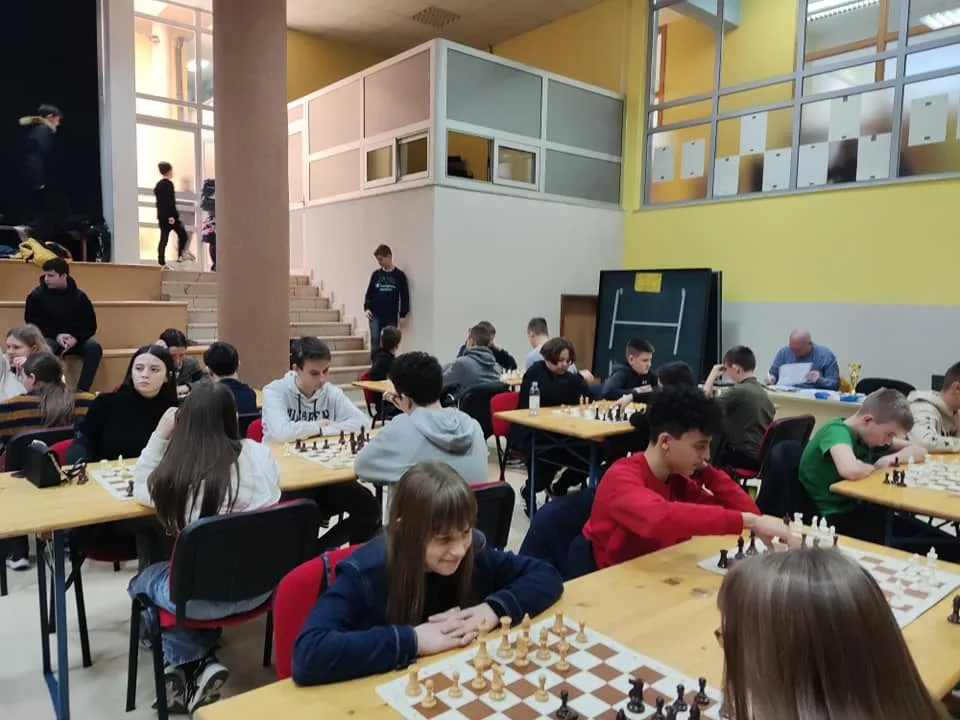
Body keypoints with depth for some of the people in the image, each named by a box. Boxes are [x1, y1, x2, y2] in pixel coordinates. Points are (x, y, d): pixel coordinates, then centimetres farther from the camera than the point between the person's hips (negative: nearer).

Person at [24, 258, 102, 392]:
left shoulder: (79, 296, -2)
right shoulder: (36, 295, -5)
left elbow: (90, 326, -1)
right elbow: (32, 324, -2)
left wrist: (76, 338, -21)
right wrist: (56, 336, -18)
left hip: (75, 339, 1)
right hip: (49, 338, -1)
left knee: (94, 347, -28)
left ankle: (82, 390, -28)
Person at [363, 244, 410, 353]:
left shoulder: (399, 275, -2)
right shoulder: (376, 274, 6)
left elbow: (405, 296, -1)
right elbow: (369, 293, 10)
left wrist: (403, 315, -5)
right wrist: (367, 308, -4)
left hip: (391, 316, -1)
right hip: (375, 315, 2)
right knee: (375, 340, -10)